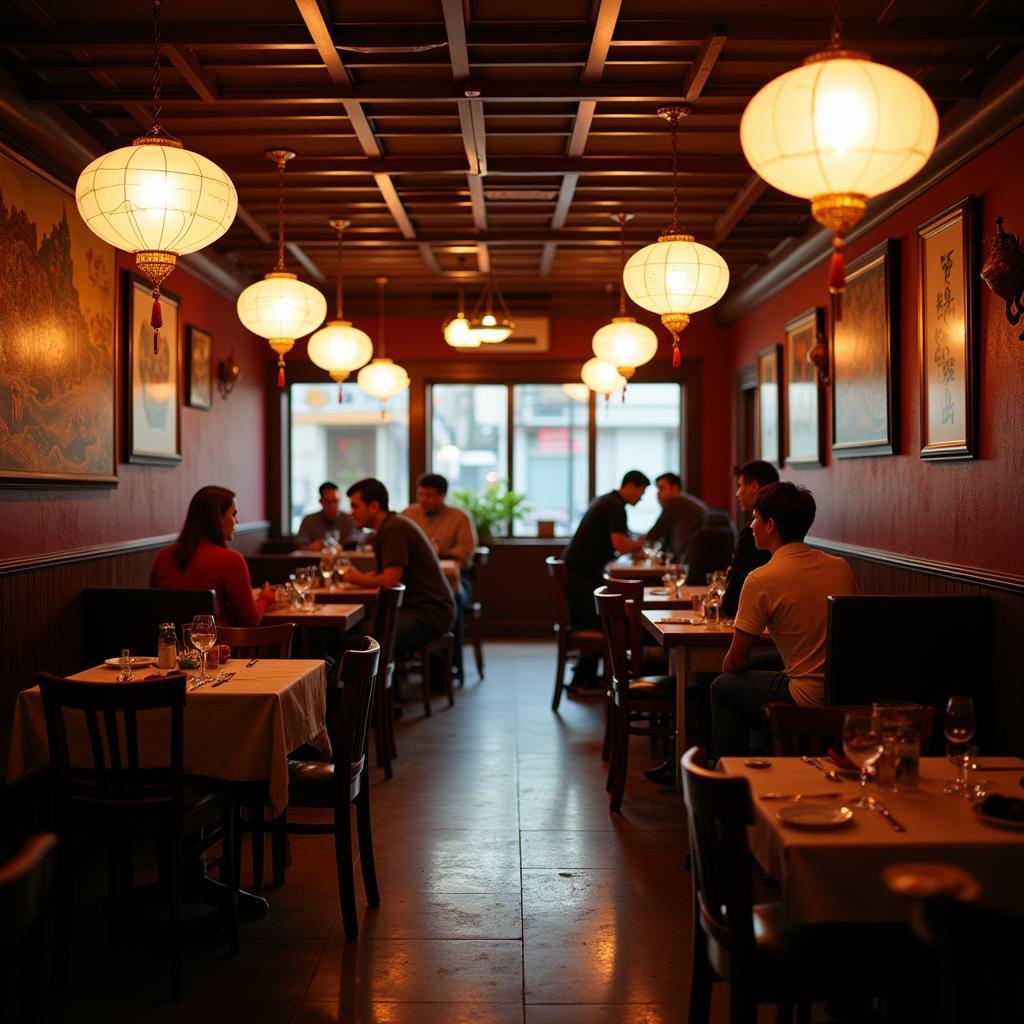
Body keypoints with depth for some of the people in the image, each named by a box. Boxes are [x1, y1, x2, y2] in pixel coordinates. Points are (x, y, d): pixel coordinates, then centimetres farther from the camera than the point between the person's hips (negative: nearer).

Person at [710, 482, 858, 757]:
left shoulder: (761, 580, -14)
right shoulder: (840, 567, 4)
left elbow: (733, 664, -6)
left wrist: (730, 665, 18)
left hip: (810, 703, -7)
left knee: (723, 687, 14)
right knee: (761, 664, 28)